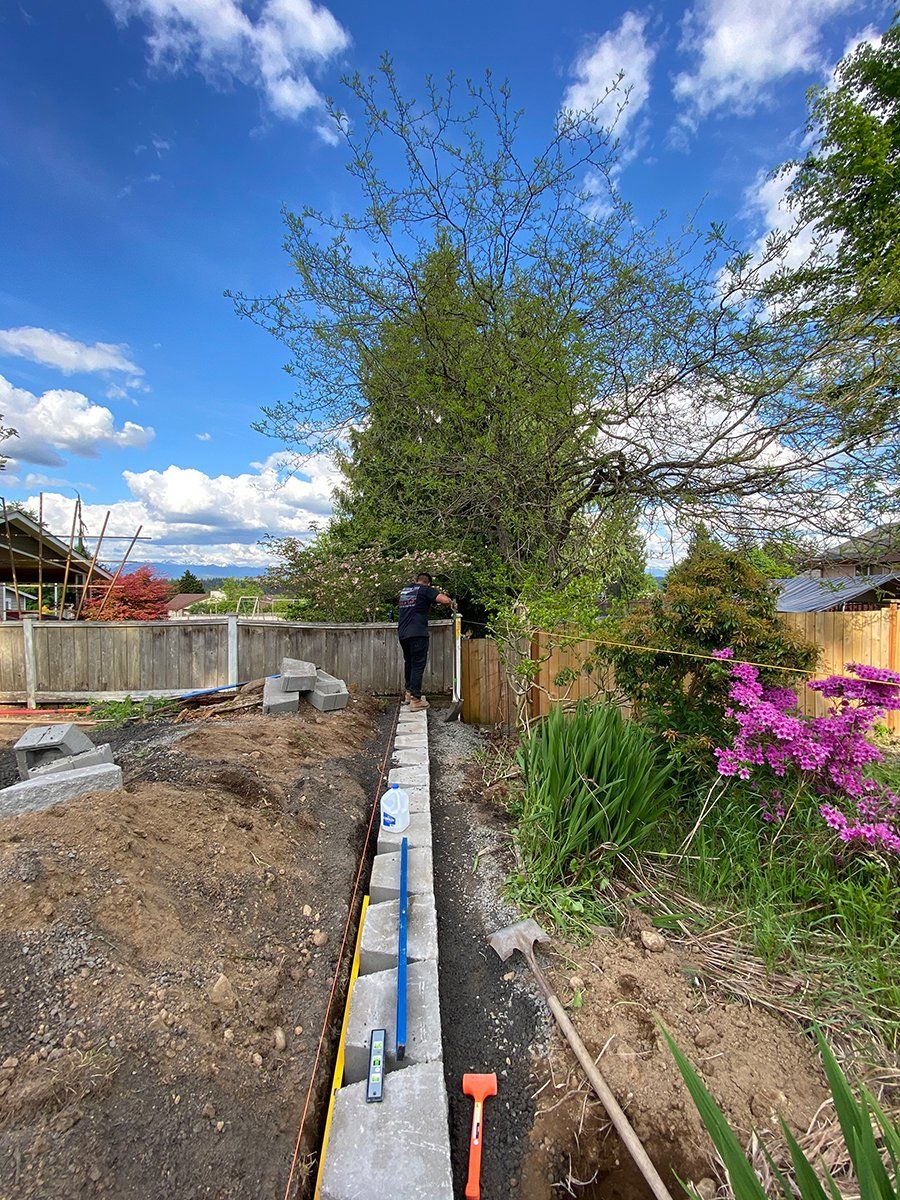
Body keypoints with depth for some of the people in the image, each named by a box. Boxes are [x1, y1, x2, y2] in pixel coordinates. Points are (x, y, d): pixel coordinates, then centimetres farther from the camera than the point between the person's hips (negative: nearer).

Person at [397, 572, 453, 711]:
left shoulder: (405, 590, 19)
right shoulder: (426, 590, -1)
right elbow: (445, 600, -13)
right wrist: (451, 602, 9)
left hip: (402, 633, 7)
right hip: (418, 633, -7)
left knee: (409, 662, 20)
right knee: (418, 665, -3)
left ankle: (409, 693, 30)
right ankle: (415, 700, -3)